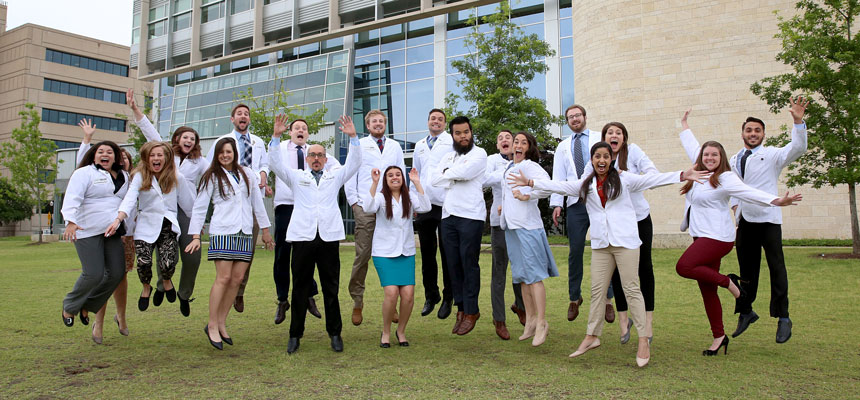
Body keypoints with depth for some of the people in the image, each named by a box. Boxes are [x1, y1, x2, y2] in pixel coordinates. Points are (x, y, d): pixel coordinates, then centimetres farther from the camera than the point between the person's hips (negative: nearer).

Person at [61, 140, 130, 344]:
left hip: (112, 233, 6)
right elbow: (72, 198, -15)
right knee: (93, 274, -10)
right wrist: (70, 221, -30)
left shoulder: (123, 176, 16)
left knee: (117, 273, -1)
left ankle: (87, 306, 20)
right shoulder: (84, 173, -2)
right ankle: (69, 306, 17)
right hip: (87, 231, -6)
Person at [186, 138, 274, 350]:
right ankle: (212, 325, -1)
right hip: (222, 232, -3)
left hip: (245, 233, 4)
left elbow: (257, 203, 18)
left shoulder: (247, 174, 15)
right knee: (223, 278, -10)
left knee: (237, 279, -1)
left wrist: (265, 230, 17)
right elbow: (199, 207, 6)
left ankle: (222, 322, 10)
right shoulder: (212, 177, 7)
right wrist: (195, 236, -1)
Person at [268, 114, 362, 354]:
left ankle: (335, 334, 14)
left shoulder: (335, 176, 18)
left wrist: (353, 137, -5)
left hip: (329, 236, 0)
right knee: (300, 288, 4)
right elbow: (275, 163, 6)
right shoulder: (296, 177, 17)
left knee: (331, 288, 4)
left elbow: (354, 163, 6)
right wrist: (276, 136, -5)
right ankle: (295, 335, 13)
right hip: (303, 236, 0)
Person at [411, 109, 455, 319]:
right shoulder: (419, 146, 18)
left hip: (446, 204, -4)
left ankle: (448, 298, 11)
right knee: (427, 254, 9)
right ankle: (430, 296, 20)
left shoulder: (452, 142, 3)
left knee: (447, 254, 1)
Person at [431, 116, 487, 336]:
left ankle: (471, 311, 6)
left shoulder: (479, 154, 1)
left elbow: (464, 172, -16)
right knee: (453, 264, 5)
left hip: (470, 216, -5)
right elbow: (434, 180, 7)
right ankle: (461, 307, 15)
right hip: (448, 215, 6)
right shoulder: (448, 157, 19)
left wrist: (447, 173, 2)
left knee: (469, 264, -2)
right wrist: (456, 177, -7)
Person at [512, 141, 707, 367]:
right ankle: (592, 336, 16)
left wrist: (682, 176, -9)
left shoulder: (624, 179, 6)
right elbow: (560, 186, 9)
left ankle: (644, 340, 3)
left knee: (631, 289, -3)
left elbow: (652, 180, 1)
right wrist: (530, 182, 2)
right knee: (597, 290, 6)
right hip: (600, 244, 3)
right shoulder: (585, 185, 13)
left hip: (625, 241, -3)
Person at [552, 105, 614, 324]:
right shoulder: (562, 147, 18)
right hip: (575, 204, 2)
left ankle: (607, 299, 9)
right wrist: (556, 203, 0)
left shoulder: (599, 139, 10)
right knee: (575, 252, 2)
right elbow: (558, 177, 12)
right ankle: (574, 298, 15)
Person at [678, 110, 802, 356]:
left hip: (717, 237, -8)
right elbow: (693, 149, 27)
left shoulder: (725, 179, -9)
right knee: (706, 291, 7)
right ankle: (719, 337, 15)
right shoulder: (700, 173, 12)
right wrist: (684, 126, 38)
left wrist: (777, 201, -35)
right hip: (701, 237, 8)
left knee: (684, 267, -26)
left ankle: (728, 282, -6)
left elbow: (750, 193, -20)